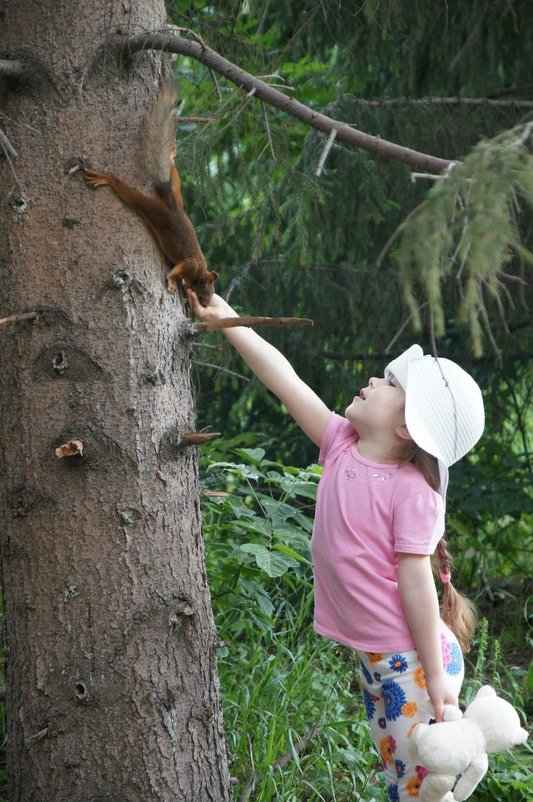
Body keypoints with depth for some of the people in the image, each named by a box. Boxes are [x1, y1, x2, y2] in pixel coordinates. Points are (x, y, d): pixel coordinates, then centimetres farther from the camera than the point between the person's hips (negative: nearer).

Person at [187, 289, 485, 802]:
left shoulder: (412, 491, -20)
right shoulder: (341, 447, -2)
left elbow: (415, 584, -20)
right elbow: (284, 380, -3)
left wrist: (435, 677, -16)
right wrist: (224, 317, -6)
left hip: (414, 661, -7)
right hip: (371, 658, 8)